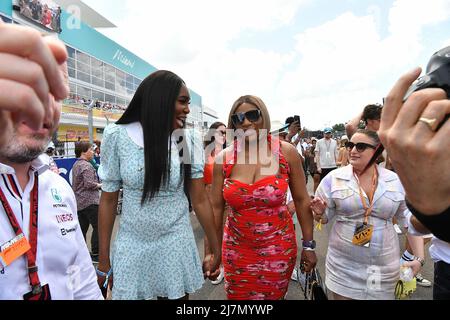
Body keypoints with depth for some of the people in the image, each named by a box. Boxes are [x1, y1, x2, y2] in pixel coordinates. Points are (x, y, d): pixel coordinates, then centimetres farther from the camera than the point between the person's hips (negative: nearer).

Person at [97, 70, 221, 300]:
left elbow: (200, 200, -4)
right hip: (131, 247, 0)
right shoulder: (118, 136, -10)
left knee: (176, 295, 17)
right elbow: (108, 200, -3)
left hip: (177, 245, 1)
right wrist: (104, 259, 0)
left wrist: (216, 251, 0)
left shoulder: (189, 142, -8)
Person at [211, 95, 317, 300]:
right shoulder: (224, 158, -8)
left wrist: (308, 244, 0)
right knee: (238, 296, 18)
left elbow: (302, 200, -3)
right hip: (237, 251, 1)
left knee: (273, 296, 18)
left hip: (279, 250, 0)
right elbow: (216, 207, -3)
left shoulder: (286, 152, -10)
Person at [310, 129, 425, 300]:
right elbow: (324, 217, 1)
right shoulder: (333, 178, -8)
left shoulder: (396, 181, -3)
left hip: (385, 266, 2)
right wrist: (320, 213, -21)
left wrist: (419, 258, 0)